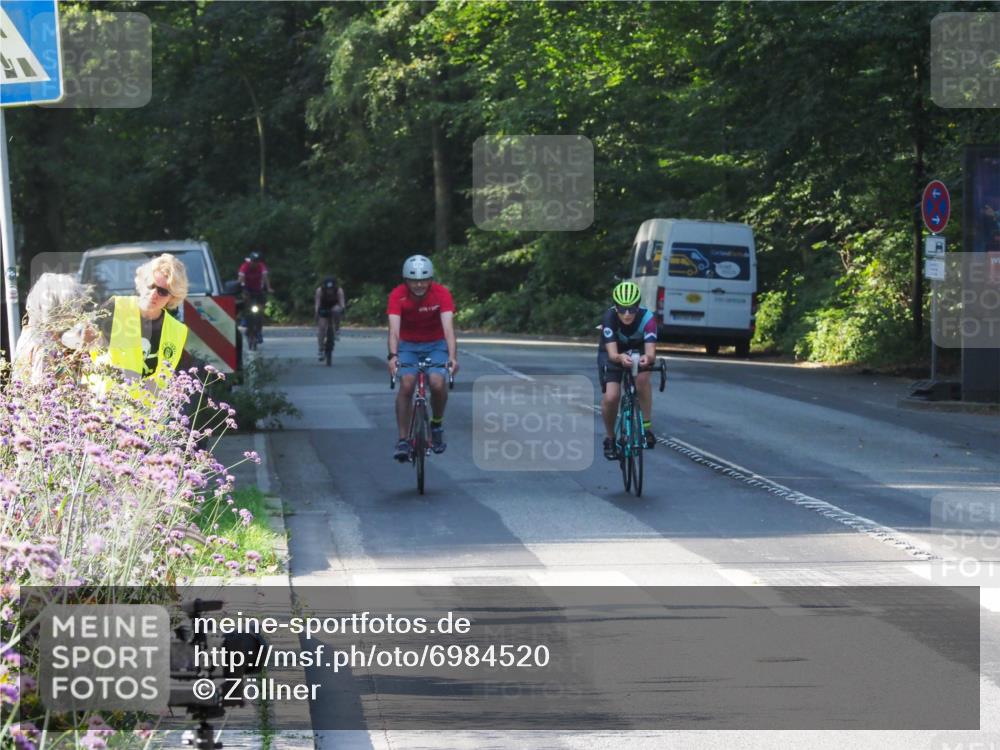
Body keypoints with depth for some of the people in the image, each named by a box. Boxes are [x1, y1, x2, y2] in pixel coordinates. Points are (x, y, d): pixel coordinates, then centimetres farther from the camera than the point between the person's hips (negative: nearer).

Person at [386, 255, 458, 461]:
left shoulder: (441, 294, -23)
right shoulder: (398, 296, -22)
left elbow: (448, 327, -33)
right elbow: (394, 329, -33)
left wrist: (452, 356, -48)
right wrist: (393, 356, -49)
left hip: (436, 345, 0)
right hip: (408, 345, 0)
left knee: (438, 384, -24)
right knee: (406, 386, -21)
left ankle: (437, 425, 4)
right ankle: (403, 440, -12)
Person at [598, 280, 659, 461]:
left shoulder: (647, 318, -32)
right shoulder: (609, 318, -33)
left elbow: (651, 351, -40)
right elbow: (612, 353, -41)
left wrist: (647, 358, -65)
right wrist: (620, 358, -64)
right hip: (612, 354, 0)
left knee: (642, 378, -33)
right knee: (611, 397, -20)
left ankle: (646, 427, -18)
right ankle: (609, 438, 6)